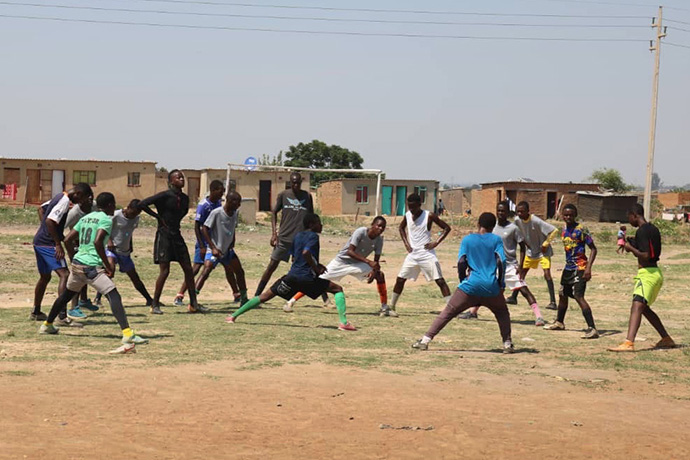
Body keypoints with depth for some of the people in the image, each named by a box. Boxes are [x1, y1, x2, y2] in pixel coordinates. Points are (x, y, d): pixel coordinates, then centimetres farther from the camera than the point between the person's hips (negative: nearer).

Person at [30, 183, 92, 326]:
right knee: (64, 274, -16)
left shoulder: (60, 197, 13)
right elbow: (50, 221, -26)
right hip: (48, 243, -11)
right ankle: (62, 316, -24)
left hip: (39, 241, 11)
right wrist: (58, 244, -22)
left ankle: (36, 312, 34)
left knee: (45, 277, 22)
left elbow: (41, 210, 24)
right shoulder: (65, 201, -17)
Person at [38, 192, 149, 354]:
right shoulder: (106, 219, -6)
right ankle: (127, 334, -34)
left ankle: (47, 325, 44)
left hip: (77, 262, 8)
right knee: (114, 296, -16)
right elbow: (97, 242, -21)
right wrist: (108, 266, -15)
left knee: (67, 294, 29)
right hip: (92, 266, -8)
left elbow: (67, 240, 16)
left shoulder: (85, 218, 17)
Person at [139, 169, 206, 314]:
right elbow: (142, 204, -17)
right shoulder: (165, 196, -12)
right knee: (165, 271, -8)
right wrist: (158, 216, -10)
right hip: (164, 235, -7)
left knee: (188, 269, 5)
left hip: (177, 235, 7)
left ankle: (193, 304, 11)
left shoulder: (184, 198, 8)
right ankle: (155, 305, 1)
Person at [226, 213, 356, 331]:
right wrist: (316, 268, -10)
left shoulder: (297, 236, 19)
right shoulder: (313, 236, -5)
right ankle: (343, 322, -14)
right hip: (307, 277, -6)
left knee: (265, 296, 13)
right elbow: (306, 253, -22)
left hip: (292, 276, 6)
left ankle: (234, 316, 11)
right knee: (338, 289, 3)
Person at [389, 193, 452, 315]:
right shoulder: (407, 215, 3)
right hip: (412, 254, 5)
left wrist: (436, 243, -14)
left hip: (427, 254, -5)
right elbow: (401, 228, 23)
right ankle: (391, 307, 16)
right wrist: (406, 243, 9)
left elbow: (447, 228, -7)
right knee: (400, 279, 4)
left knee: (440, 281, -10)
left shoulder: (429, 216, -11)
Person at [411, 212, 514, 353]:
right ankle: (507, 343, 11)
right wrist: (501, 284, 6)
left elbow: (461, 262, 0)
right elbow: (501, 261, 0)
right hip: (492, 288, 0)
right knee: (502, 313, 24)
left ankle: (426, 340, -2)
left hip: (471, 285, 0)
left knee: (447, 313, 5)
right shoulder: (496, 239, 9)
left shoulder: (467, 239, 9)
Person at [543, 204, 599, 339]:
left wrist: (588, 268, -23)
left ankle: (592, 329, -25)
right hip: (568, 267, 9)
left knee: (578, 296, -20)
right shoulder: (564, 231, 10)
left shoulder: (581, 230, -13)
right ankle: (559, 322, 43)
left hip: (580, 268, -9)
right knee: (562, 294, 22)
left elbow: (593, 249, -14)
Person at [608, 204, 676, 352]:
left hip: (647, 274, -10)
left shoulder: (642, 231, -14)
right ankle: (666, 339, 31)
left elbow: (645, 256, -21)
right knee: (644, 308, 24)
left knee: (637, 307, -22)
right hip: (656, 273, 10)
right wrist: (634, 245, 19)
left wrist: (631, 248, -9)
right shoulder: (653, 229, 15)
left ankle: (629, 343, -38)